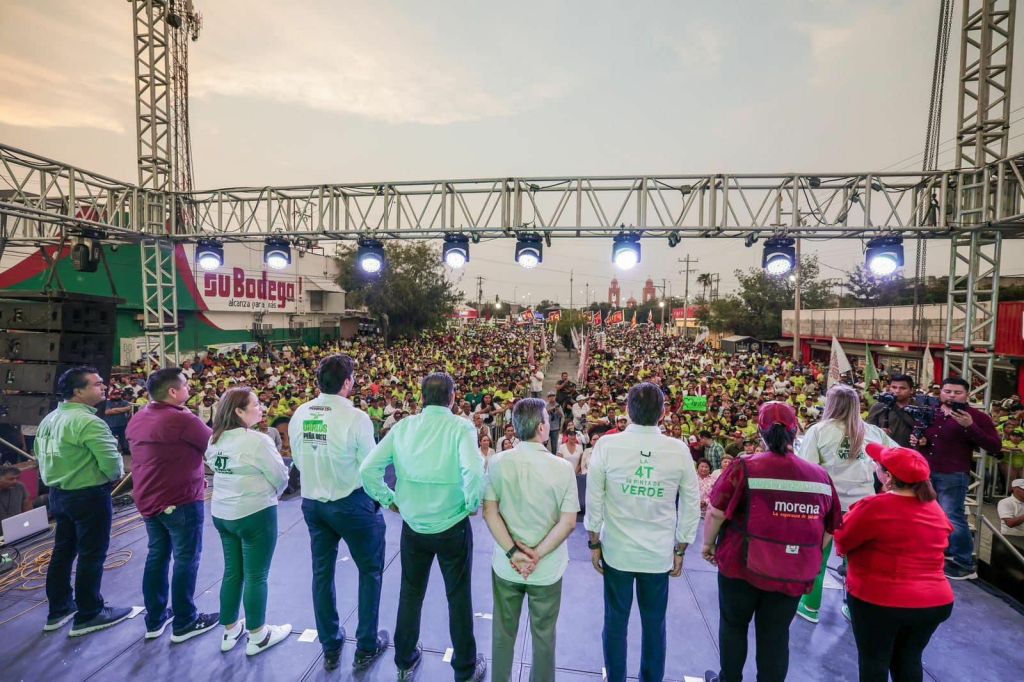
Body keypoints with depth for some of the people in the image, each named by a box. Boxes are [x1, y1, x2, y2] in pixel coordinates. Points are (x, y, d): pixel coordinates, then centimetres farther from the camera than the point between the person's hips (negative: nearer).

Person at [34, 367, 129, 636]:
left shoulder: (49, 419, 6)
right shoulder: (89, 422, -24)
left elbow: (41, 453, 16)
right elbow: (112, 464, -26)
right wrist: (117, 475, -5)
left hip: (58, 493, 9)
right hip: (89, 496, -9)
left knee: (62, 552, 20)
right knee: (91, 556, 4)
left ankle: (59, 610, 33)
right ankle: (88, 615, 15)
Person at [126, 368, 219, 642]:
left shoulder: (136, 420, 5)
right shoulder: (182, 419, -23)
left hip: (148, 499, 8)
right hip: (181, 500, -8)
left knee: (157, 556, 19)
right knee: (186, 560, 5)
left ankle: (154, 620, 31)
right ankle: (184, 623, 18)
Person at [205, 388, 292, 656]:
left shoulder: (215, 440, 2)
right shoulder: (257, 440, -22)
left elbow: (222, 472, 13)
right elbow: (281, 477, -16)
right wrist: (268, 493, 6)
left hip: (222, 513, 8)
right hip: (255, 514, -7)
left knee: (232, 572, 21)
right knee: (256, 576, 8)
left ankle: (229, 631, 36)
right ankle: (258, 636, 23)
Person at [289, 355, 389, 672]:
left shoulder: (299, 415, -6)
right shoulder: (355, 417, -22)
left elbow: (298, 459, 2)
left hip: (312, 503, 5)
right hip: (352, 503, -5)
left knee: (322, 572, 21)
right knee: (370, 570, 16)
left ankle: (330, 648, 38)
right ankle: (366, 647, 28)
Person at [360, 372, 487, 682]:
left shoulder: (403, 427, -6)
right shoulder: (461, 427, -16)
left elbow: (368, 469, -7)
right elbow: (473, 472, -31)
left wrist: (389, 500, 5)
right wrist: (472, 504, -13)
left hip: (413, 525, 3)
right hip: (452, 526, -3)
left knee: (410, 594, 24)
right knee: (458, 597, 17)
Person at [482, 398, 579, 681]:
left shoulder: (498, 463, -12)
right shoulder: (563, 468, -16)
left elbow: (490, 512, -11)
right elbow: (568, 522, -16)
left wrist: (512, 553, -11)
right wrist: (537, 555, -14)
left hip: (505, 566, 2)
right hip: (547, 570, -1)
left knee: (503, 632, 22)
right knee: (543, 635, 22)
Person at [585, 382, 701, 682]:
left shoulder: (607, 445, -14)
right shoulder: (679, 450, -10)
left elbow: (594, 498, -8)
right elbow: (691, 505, -2)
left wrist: (594, 542, 5)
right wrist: (680, 549, 10)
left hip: (617, 550, -1)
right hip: (660, 553, 1)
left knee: (615, 621, 16)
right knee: (654, 623, 19)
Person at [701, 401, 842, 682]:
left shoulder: (744, 468, -17)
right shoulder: (821, 476, -5)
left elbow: (715, 513, -13)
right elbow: (829, 530, 7)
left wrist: (709, 544, 4)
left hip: (742, 566, -2)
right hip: (793, 574, 3)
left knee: (733, 625, 19)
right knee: (776, 635, 18)